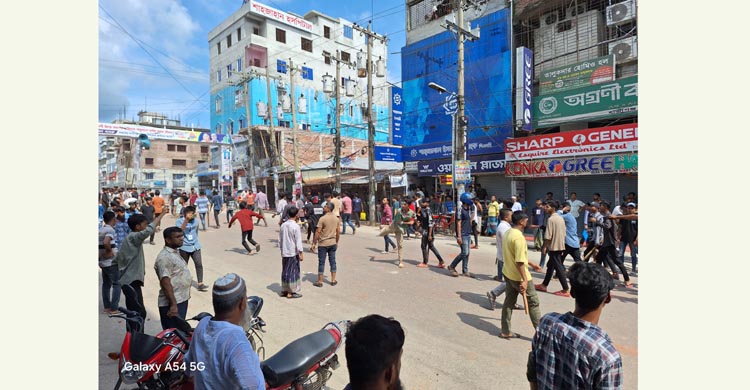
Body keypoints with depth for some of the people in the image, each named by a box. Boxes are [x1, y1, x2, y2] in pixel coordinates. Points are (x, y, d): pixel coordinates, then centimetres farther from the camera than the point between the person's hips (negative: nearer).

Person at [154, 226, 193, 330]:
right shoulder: (164, 257, -20)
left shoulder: (176, 252, 10)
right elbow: (165, 283, -24)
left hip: (182, 300, 9)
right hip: (172, 303, -9)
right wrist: (173, 304, -26)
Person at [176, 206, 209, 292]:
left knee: (199, 264, -5)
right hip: (184, 247, -3)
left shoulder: (195, 221, 5)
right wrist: (186, 220, -31)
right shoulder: (179, 221, -7)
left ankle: (200, 284, -1)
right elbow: (180, 231, -26)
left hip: (195, 246, 3)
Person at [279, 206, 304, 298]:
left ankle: (284, 290, 25)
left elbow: (280, 239, 12)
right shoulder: (296, 226, -17)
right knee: (293, 272, 3)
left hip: (284, 253, 7)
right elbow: (298, 241, -16)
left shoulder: (283, 225, 3)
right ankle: (291, 292, 10)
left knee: (285, 271, 15)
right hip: (293, 253, -6)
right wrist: (301, 253, -10)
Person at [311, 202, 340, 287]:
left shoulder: (322, 218, -15)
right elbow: (337, 232, 9)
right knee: (332, 261, 12)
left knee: (321, 262, 4)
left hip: (323, 244, -5)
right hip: (333, 243, 5)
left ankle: (320, 281, 12)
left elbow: (317, 232, -15)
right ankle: (333, 280, 18)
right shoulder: (336, 219, 4)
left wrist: (314, 244, -9)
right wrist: (336, 242, 20)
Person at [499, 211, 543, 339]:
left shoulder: (507, 233, 6)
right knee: (533, 302, 9)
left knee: (509, 301, 14)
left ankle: (505, 331, 21)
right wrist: (524, 280, -23)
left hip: (508, 273, 9)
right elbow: (519, 262, -26)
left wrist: (532, 264, 24)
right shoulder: (518, 237, -24)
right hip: (519, 276, -9)